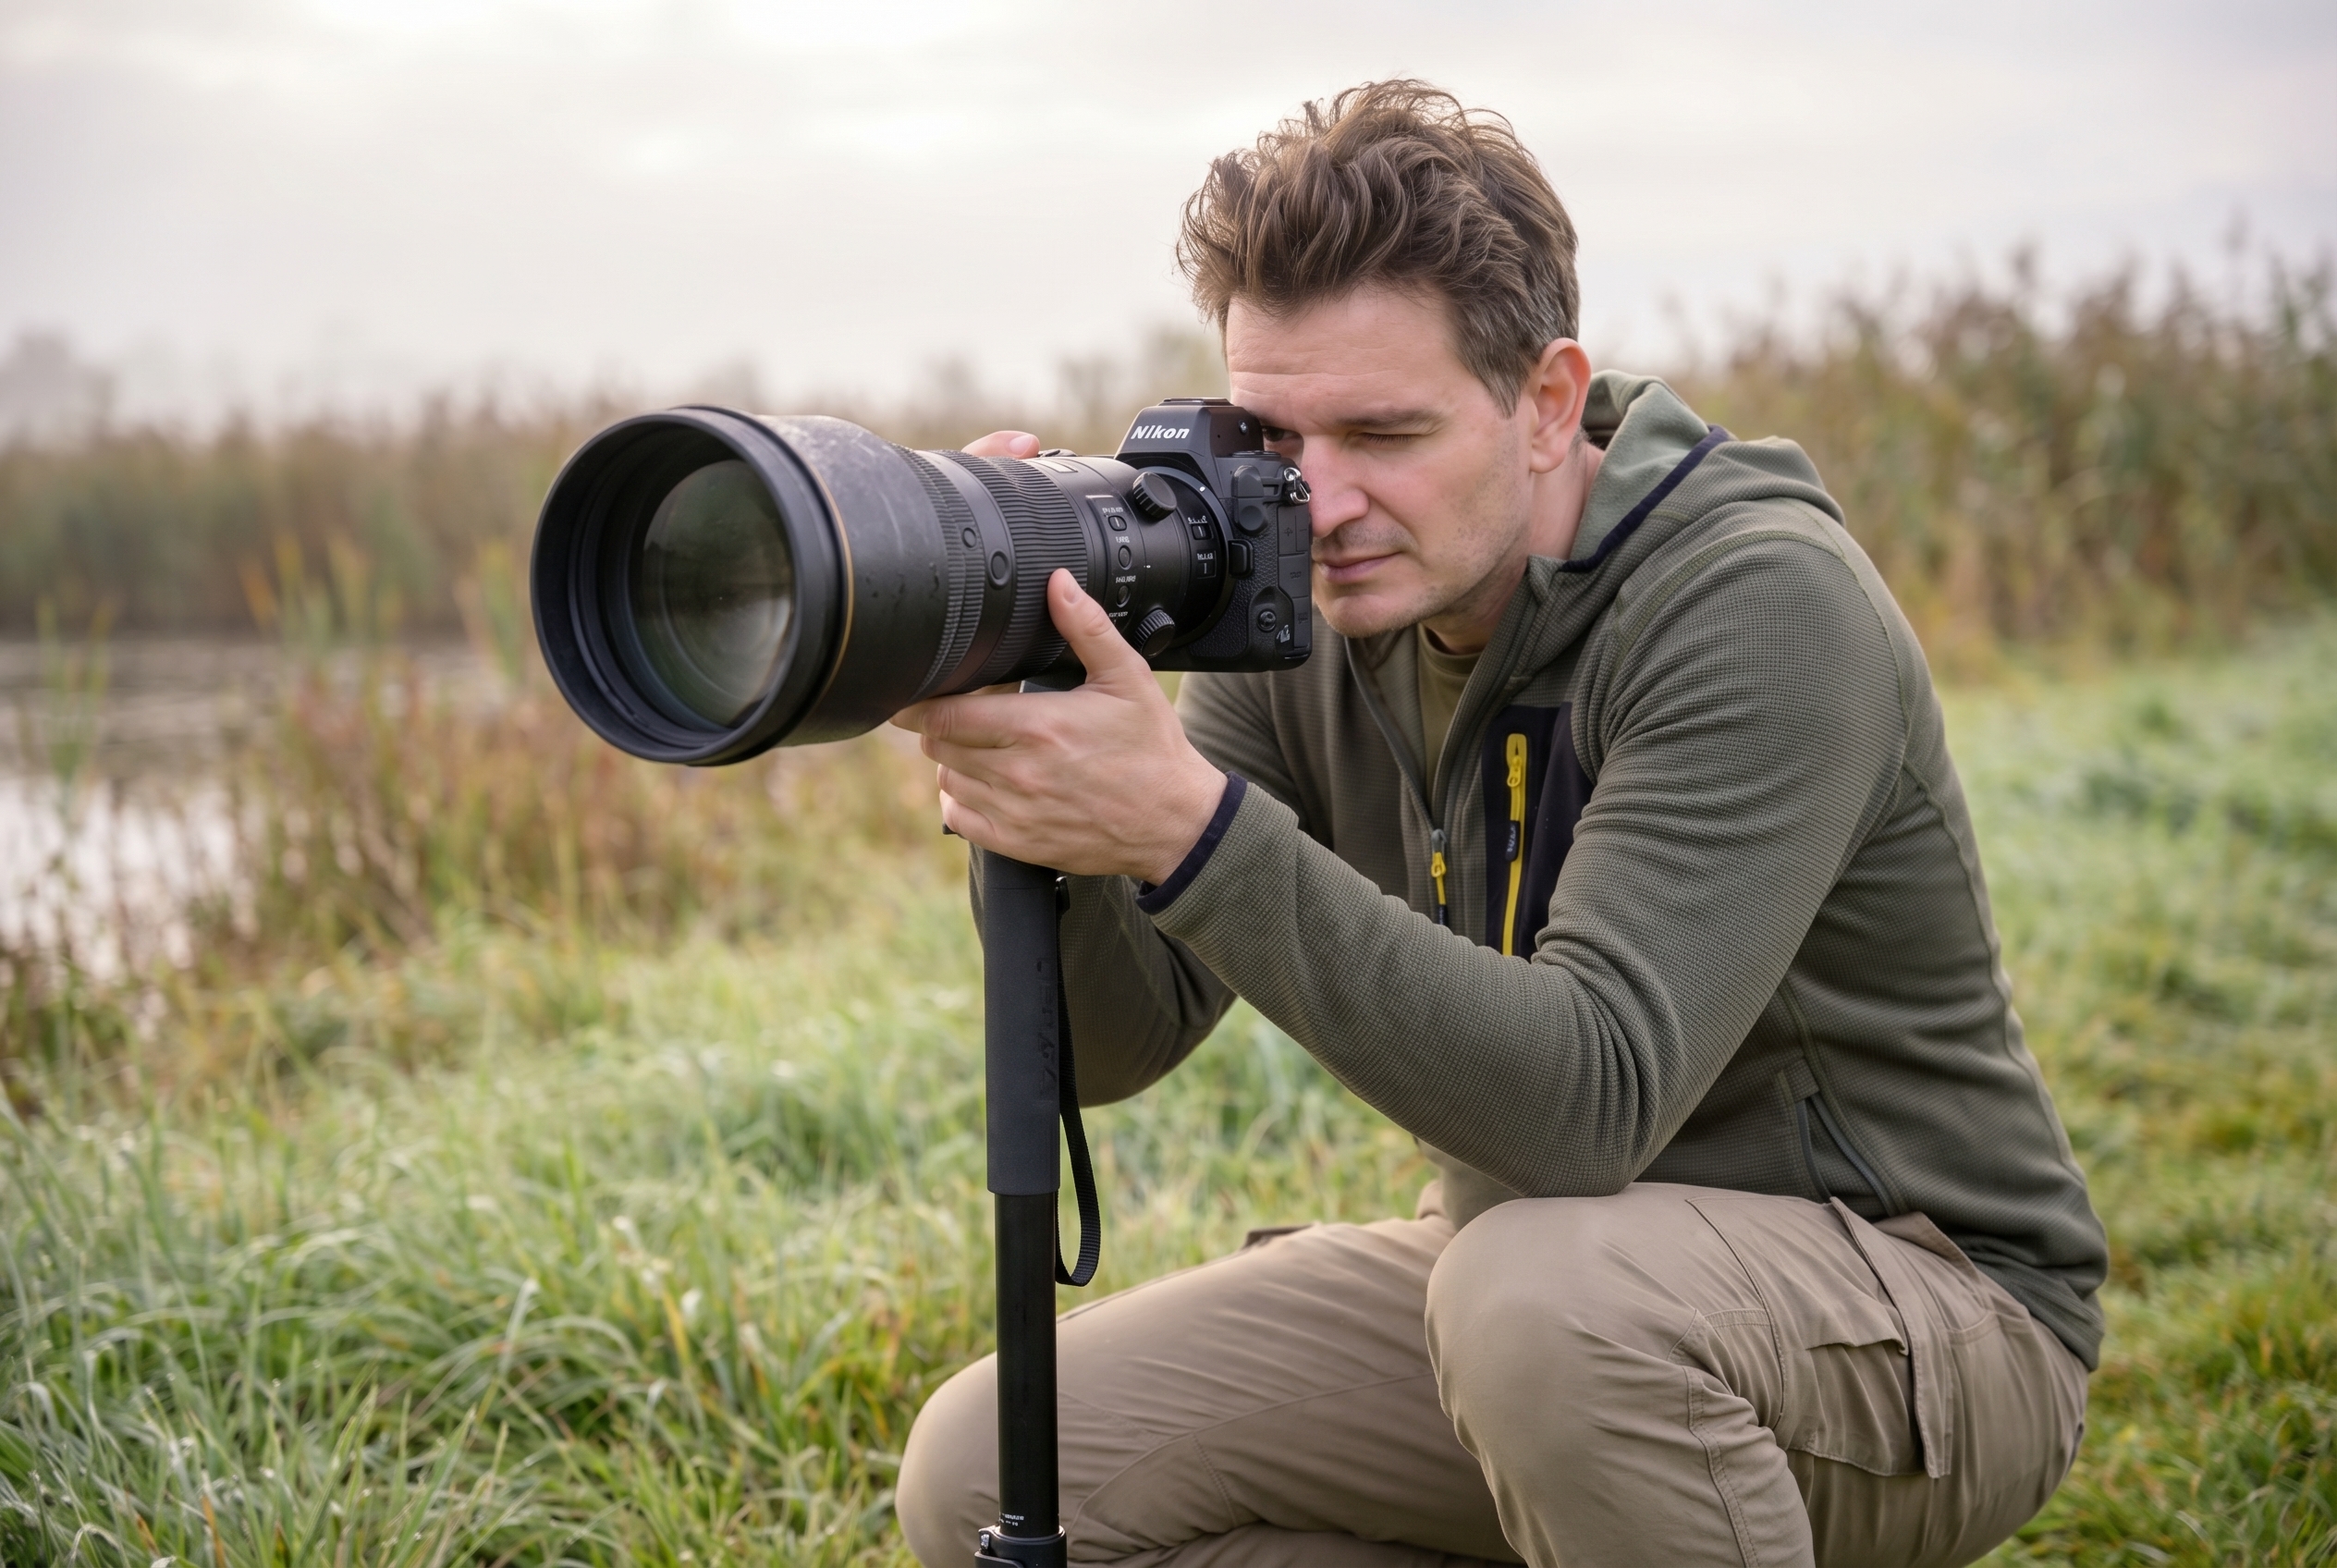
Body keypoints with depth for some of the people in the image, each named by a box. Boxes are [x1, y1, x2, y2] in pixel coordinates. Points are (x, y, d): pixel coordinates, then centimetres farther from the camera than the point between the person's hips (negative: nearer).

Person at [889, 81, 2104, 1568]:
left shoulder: (1761, 606, -23)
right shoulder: (1314, 619, -3)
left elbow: (1590, 1101, -35)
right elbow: (1112, 1038, -7)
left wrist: (1188, 826, -42)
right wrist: (1029, 789, -26)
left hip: (1924, 1312, -6)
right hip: (1525, 1265, 6)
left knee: (1543, 1284, -39)